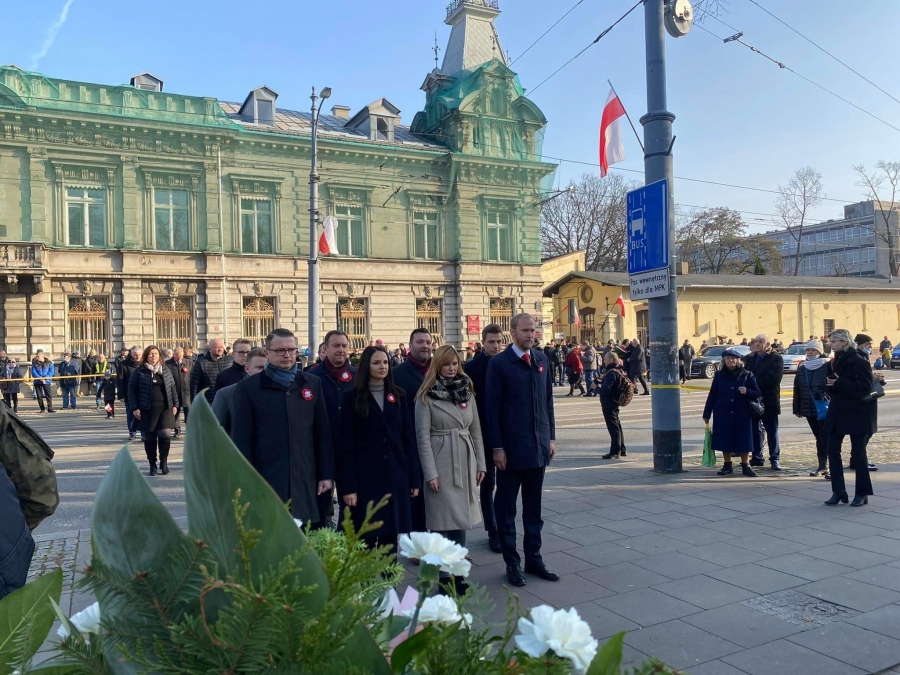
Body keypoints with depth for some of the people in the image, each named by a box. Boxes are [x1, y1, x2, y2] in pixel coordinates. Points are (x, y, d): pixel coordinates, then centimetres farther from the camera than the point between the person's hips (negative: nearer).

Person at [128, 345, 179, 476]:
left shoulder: (166, 371, 12)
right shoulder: (139, 372, 2)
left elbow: (173, 388, 15)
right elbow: (132, 389, 0)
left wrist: (175, 404, 7)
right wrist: (135, 408, -6)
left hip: (165, 408, 2)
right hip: (147, 410, -1)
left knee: (165, 434, -9)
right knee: (149, 437, 3)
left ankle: (164, 461, 8)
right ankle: (152, 465, 16)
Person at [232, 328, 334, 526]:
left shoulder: (312, 384, 8)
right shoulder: (248, 388, -1)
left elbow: (323, 432, 9)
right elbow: (241, 438, -2)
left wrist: (326, 473, 6)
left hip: (305, 481, 3)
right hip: (265, 481, -2)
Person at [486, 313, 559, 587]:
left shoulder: (541, 359, 8)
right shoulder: (499, 363, -7)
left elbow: (548, 400, 11)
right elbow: (492, 408, -9)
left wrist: (551, 437, 8)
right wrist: (497, 446, -11)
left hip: (539, 446, 5)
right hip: (511, 448, -5)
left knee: (534, 507, 14)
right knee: (506, 507, 7)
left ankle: (533, 558, 25)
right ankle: (512, 563, 19)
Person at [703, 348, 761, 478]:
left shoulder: (747, 375, 1)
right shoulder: (719, 375, 4)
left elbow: (757, 393, 2)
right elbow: (712, 395, 6)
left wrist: (747, 391, -20)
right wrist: (707, 413, 5)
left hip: (742, 413, -1)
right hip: (723, 413, 1)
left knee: (743, 439, 1)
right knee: (725, 439, 6)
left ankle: (745, 465, 13)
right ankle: (727, 465, 17)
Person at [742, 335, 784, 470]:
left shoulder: (776, 358, -4)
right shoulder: (750, 358, 14)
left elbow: (773, 378, -17)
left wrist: (754, 384, -17)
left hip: (769, 401, -5)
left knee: (772, 432, 2)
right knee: (755, 430, 11)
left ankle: (775, 459, 9)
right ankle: (757, 457, 21)